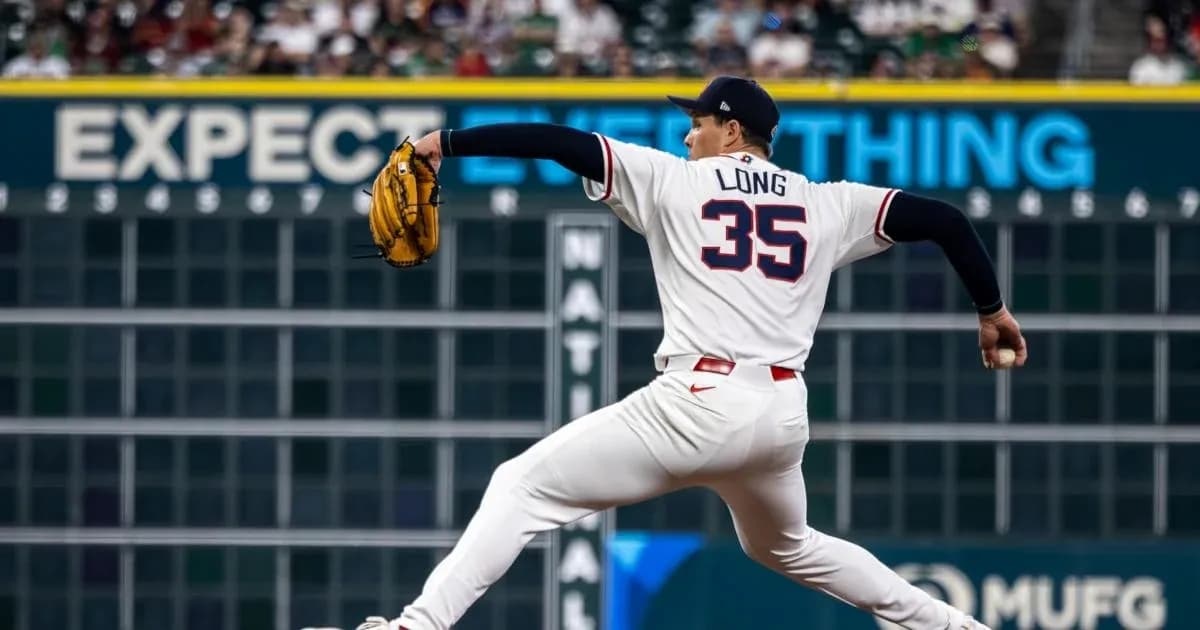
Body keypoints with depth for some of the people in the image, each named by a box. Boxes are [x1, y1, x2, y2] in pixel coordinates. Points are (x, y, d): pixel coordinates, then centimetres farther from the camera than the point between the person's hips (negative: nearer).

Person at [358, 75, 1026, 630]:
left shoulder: (674, 181, 6)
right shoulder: (827, 205, 14)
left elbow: (562, 142, 0)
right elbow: (944, 219, 11)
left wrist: (446, 143, 4)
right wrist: (992, 310, 23)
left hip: (697, 404, -6)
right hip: (783, 416, 6)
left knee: (520, 487, 0)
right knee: (787, 548, 34)